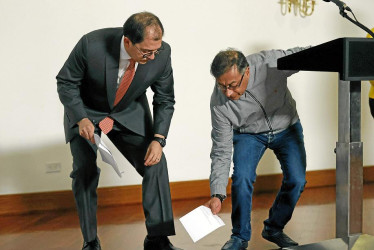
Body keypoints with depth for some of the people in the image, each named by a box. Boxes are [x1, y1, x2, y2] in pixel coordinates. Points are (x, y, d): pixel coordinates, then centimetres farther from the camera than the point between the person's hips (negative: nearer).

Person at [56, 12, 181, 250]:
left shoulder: (162, 53, -24)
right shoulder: (91, 45, -32)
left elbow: (165, 101, -9)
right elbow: (66, 83, -14)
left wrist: (158, 139, -23)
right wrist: (82, 119, -27)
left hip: (130, 114, 2)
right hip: (86, 112, -1)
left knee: (155, 161, -13)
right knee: (84, 170, -12)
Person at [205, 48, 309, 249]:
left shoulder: (271, 63, -33)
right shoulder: (219, 103, -28)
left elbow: (302, 54, -12)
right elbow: (221, 151, -21)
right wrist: (217, 195, -27)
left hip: (286, 128, 1)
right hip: (249, 133, -1)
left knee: (296, 180, -11)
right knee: (242, 178, -22)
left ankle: (274, 229, 13)